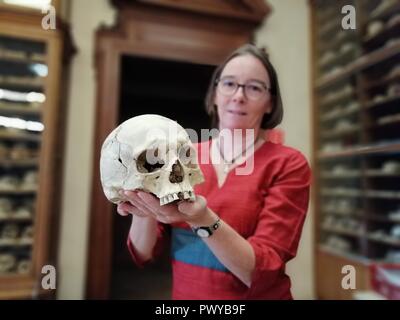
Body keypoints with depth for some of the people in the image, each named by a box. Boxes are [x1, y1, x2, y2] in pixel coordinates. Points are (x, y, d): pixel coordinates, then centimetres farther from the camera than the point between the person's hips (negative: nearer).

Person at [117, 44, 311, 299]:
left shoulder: (288, 164, -14)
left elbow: (261, 272, -21)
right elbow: (143, 253, -7)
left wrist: (203, 221, -36)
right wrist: (146, 211, -26)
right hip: (183, 294, 3)